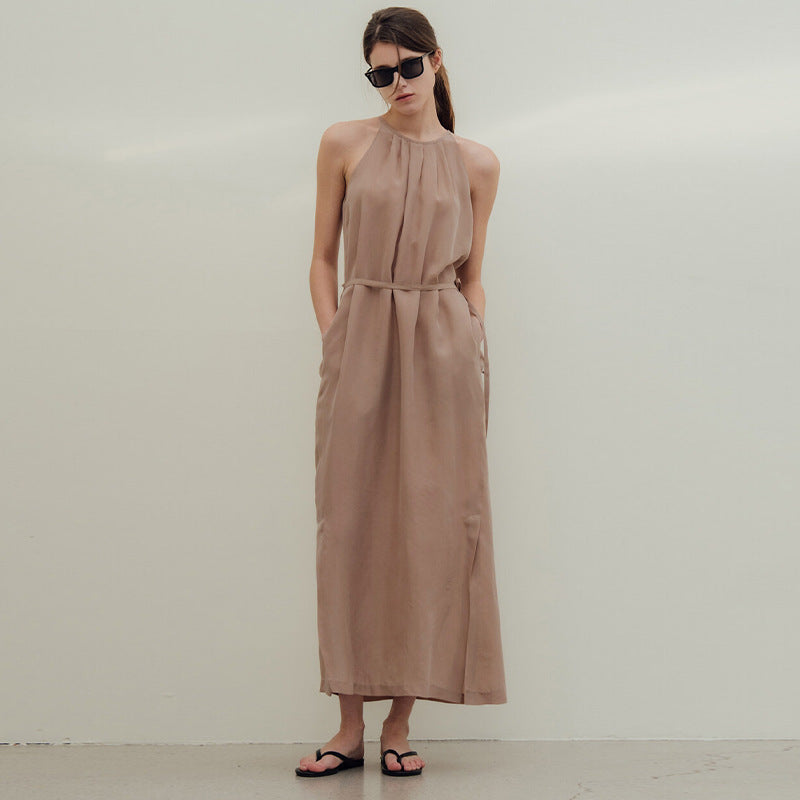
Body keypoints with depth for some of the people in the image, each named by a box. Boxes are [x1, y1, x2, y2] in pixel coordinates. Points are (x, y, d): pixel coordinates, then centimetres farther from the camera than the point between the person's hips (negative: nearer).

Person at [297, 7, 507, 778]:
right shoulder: (344, 144, 7)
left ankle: (400, 721, 8)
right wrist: (334, 338, -3)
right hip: (359, 345, 0)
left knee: (431, 528, -1)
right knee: (352, 526, 0)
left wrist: (478, 357, 2)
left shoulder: (476, 163, 9)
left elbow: (471, 275, 13)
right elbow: (323, 257, 9)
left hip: (443, 347, 0)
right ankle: (350, 724, 7)